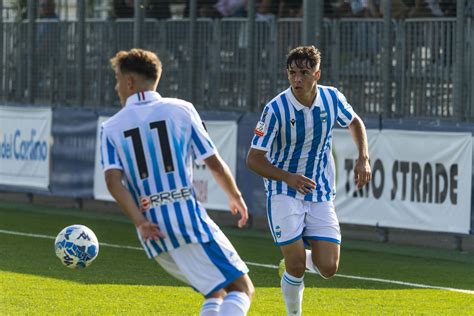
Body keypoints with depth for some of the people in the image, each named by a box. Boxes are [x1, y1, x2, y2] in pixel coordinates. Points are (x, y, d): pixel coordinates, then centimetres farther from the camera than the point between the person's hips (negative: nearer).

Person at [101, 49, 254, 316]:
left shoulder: (111, 128, 11)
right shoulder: (181, 110, 6)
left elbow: (113, 181, -5)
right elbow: (215, 163, 5)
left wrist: (140, 222, -9)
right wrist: (236, 197, 22)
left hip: (152, 234, 4)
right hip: (187, 216, -4)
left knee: (216, 292, 19)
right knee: (241, 288, -3)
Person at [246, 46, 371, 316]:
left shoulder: (332, 98, -6)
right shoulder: (276, 109, -17)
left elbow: (355, 122, 17)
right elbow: (254, 159, -13)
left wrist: (364, 159, 1)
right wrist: (288, 178, -29)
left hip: (321, 196, 3)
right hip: (284, 194, -3)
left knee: (328, 268, -6)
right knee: (296, 268, -12)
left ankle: (296, 260, 28)